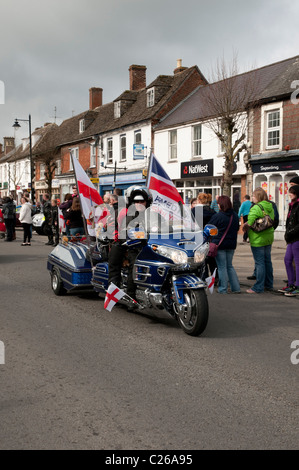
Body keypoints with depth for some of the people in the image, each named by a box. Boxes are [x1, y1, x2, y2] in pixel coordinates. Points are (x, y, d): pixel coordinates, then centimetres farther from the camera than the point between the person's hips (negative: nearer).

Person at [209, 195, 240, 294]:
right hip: (231, 244, 6)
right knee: (229, 266, 15)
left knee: (222, 267, 2)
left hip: (219, 244, -6)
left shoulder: (217, 216, -13)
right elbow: (237, 229, 17)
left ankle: (223, 289, 6)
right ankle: (236, 288, 13)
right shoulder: (235, 216, 6)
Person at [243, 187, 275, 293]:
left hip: (258, 239, -8)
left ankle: (258, 288, -1)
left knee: (259, 263, -5)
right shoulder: (270, 207, 9)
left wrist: (244, 228, -3)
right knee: (267, 261, 16)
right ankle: (268, 285, 25)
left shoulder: (256, 208, -18)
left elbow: (249, 224, -22)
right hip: (269, 238, 8)